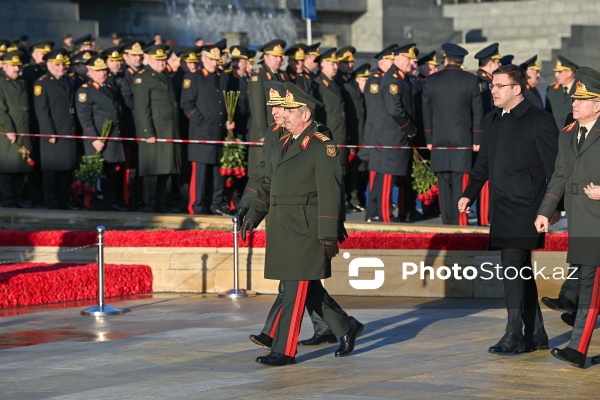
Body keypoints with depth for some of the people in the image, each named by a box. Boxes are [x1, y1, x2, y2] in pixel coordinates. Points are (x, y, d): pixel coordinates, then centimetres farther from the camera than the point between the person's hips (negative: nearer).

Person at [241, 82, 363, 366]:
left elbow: (330, 193, -14)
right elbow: (269, 185, 23)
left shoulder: (322, 147, -10)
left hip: (306, 228, -8)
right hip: (282, 227, 8)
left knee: (296, 288, -6)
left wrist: (328, 236, -17)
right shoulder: (282, 144, 16)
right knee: (308, 288, 13)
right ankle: (346, 328, 28)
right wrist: (253, 216, 12)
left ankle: (284, 350, -4)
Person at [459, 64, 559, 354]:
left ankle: (514, 335, -14)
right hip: (502, 209, 8)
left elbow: (554, 167, -8)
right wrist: (469, 194, 11)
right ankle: (536, 334, 19)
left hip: (525, 208, -8)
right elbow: (483, 163, 23)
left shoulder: (539, 121, -7)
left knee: (512, 266, -15)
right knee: (521, 270, 11)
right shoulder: (492, 121, 16)